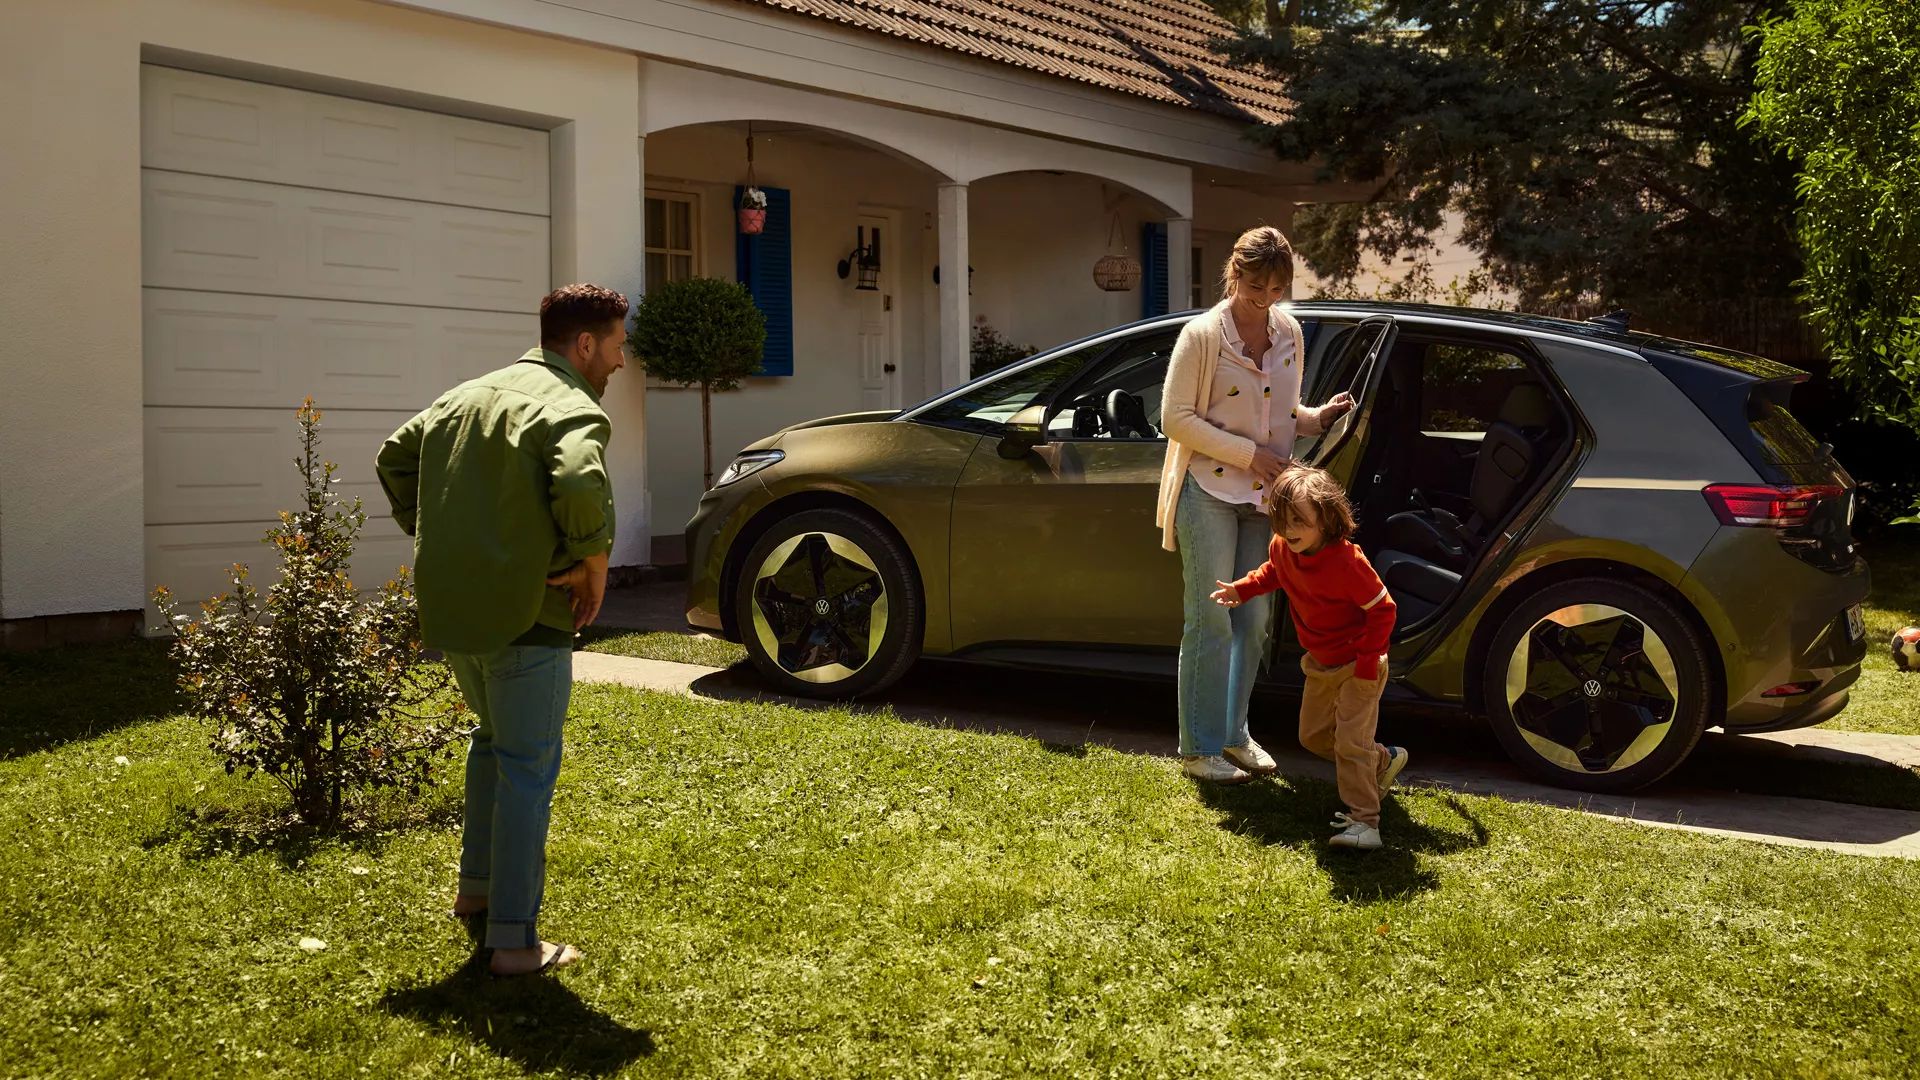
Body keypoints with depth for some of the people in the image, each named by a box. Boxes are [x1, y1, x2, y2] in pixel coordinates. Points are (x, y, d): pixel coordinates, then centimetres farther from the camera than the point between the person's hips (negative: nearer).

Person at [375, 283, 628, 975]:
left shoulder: (467, 396, 14)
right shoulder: (571, 408, -13)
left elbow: (395, 457, 22)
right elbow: (580, 487, -33)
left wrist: (430, 536, 20)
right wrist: (594, 562, -17)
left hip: (450, 608, 8)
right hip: (523, 615, -8)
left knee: (494, 740, 28)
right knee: (527, 771, 0)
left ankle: (476, 888, 37)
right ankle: (514, 941, 3)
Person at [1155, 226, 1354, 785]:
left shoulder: (1289, 332, 8)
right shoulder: (1202, 334, -9)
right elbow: (1176, 418, -12)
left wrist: (1317, 418, -3)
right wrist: (1250, 454, -16)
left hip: (1265, 496, 6)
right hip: (1209, 493, -6)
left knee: (1253, 619, 11)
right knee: (1211, 621, -4)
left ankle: (1233, 733, 26)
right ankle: (1199, 749, 6)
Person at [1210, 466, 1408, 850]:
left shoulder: (1346, 562, -31)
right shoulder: (1282, 548, -10)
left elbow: (1382, 609, -23)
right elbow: (1272, 572, 16)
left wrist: (1367, 661, -24)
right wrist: (1242, 590, 0)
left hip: (1359, 664, -8)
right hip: (1320, 663, 8)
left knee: (1351, 741, -12)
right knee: (1313, 735, 18)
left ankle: (1364, 821, -4)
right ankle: (1384, 761, 37)